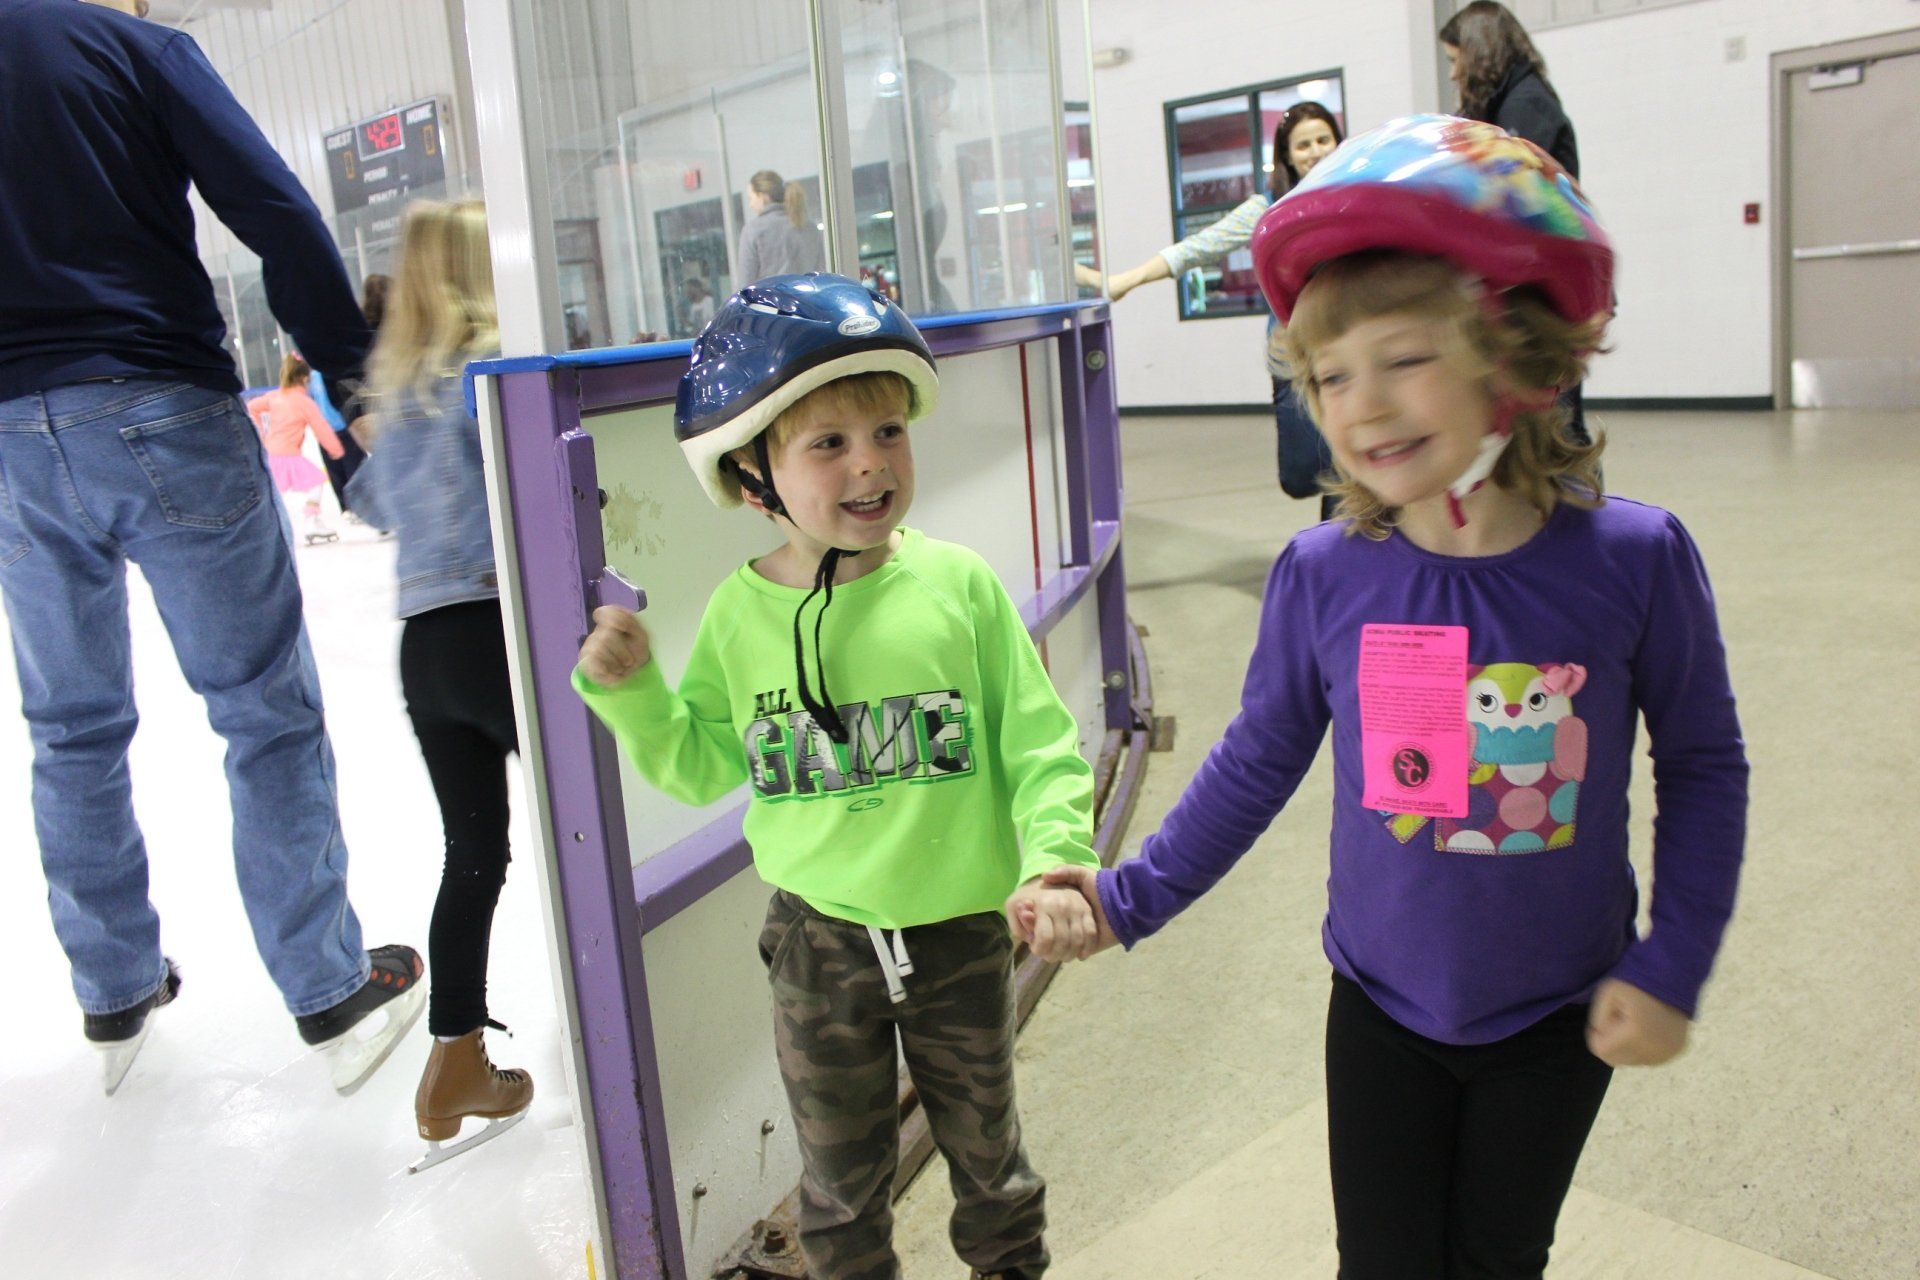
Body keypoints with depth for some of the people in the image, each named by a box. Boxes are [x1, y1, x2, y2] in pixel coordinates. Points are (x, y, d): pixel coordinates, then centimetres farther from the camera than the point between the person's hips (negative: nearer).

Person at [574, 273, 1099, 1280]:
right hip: (819, 938, 1)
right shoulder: (739, 612, -7)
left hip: (961, 930, 0)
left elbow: (1039, 743, -10)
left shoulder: (957, 584, -13)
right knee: (840, 1178, 21)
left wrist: (1053, 862, -22)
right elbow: (702, 766, 3)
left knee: (986, 1149, 24)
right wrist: (629, 692, -11)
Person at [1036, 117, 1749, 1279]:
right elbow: (1258, 762, -3)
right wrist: (1132, 897, -4)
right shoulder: (1324, 575, -17)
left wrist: (1672, 967, -9)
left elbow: (1704, 768, -5)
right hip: (1384, 1009, 0)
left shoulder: (1634, 559, -18)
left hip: (1559, 1019, 0)